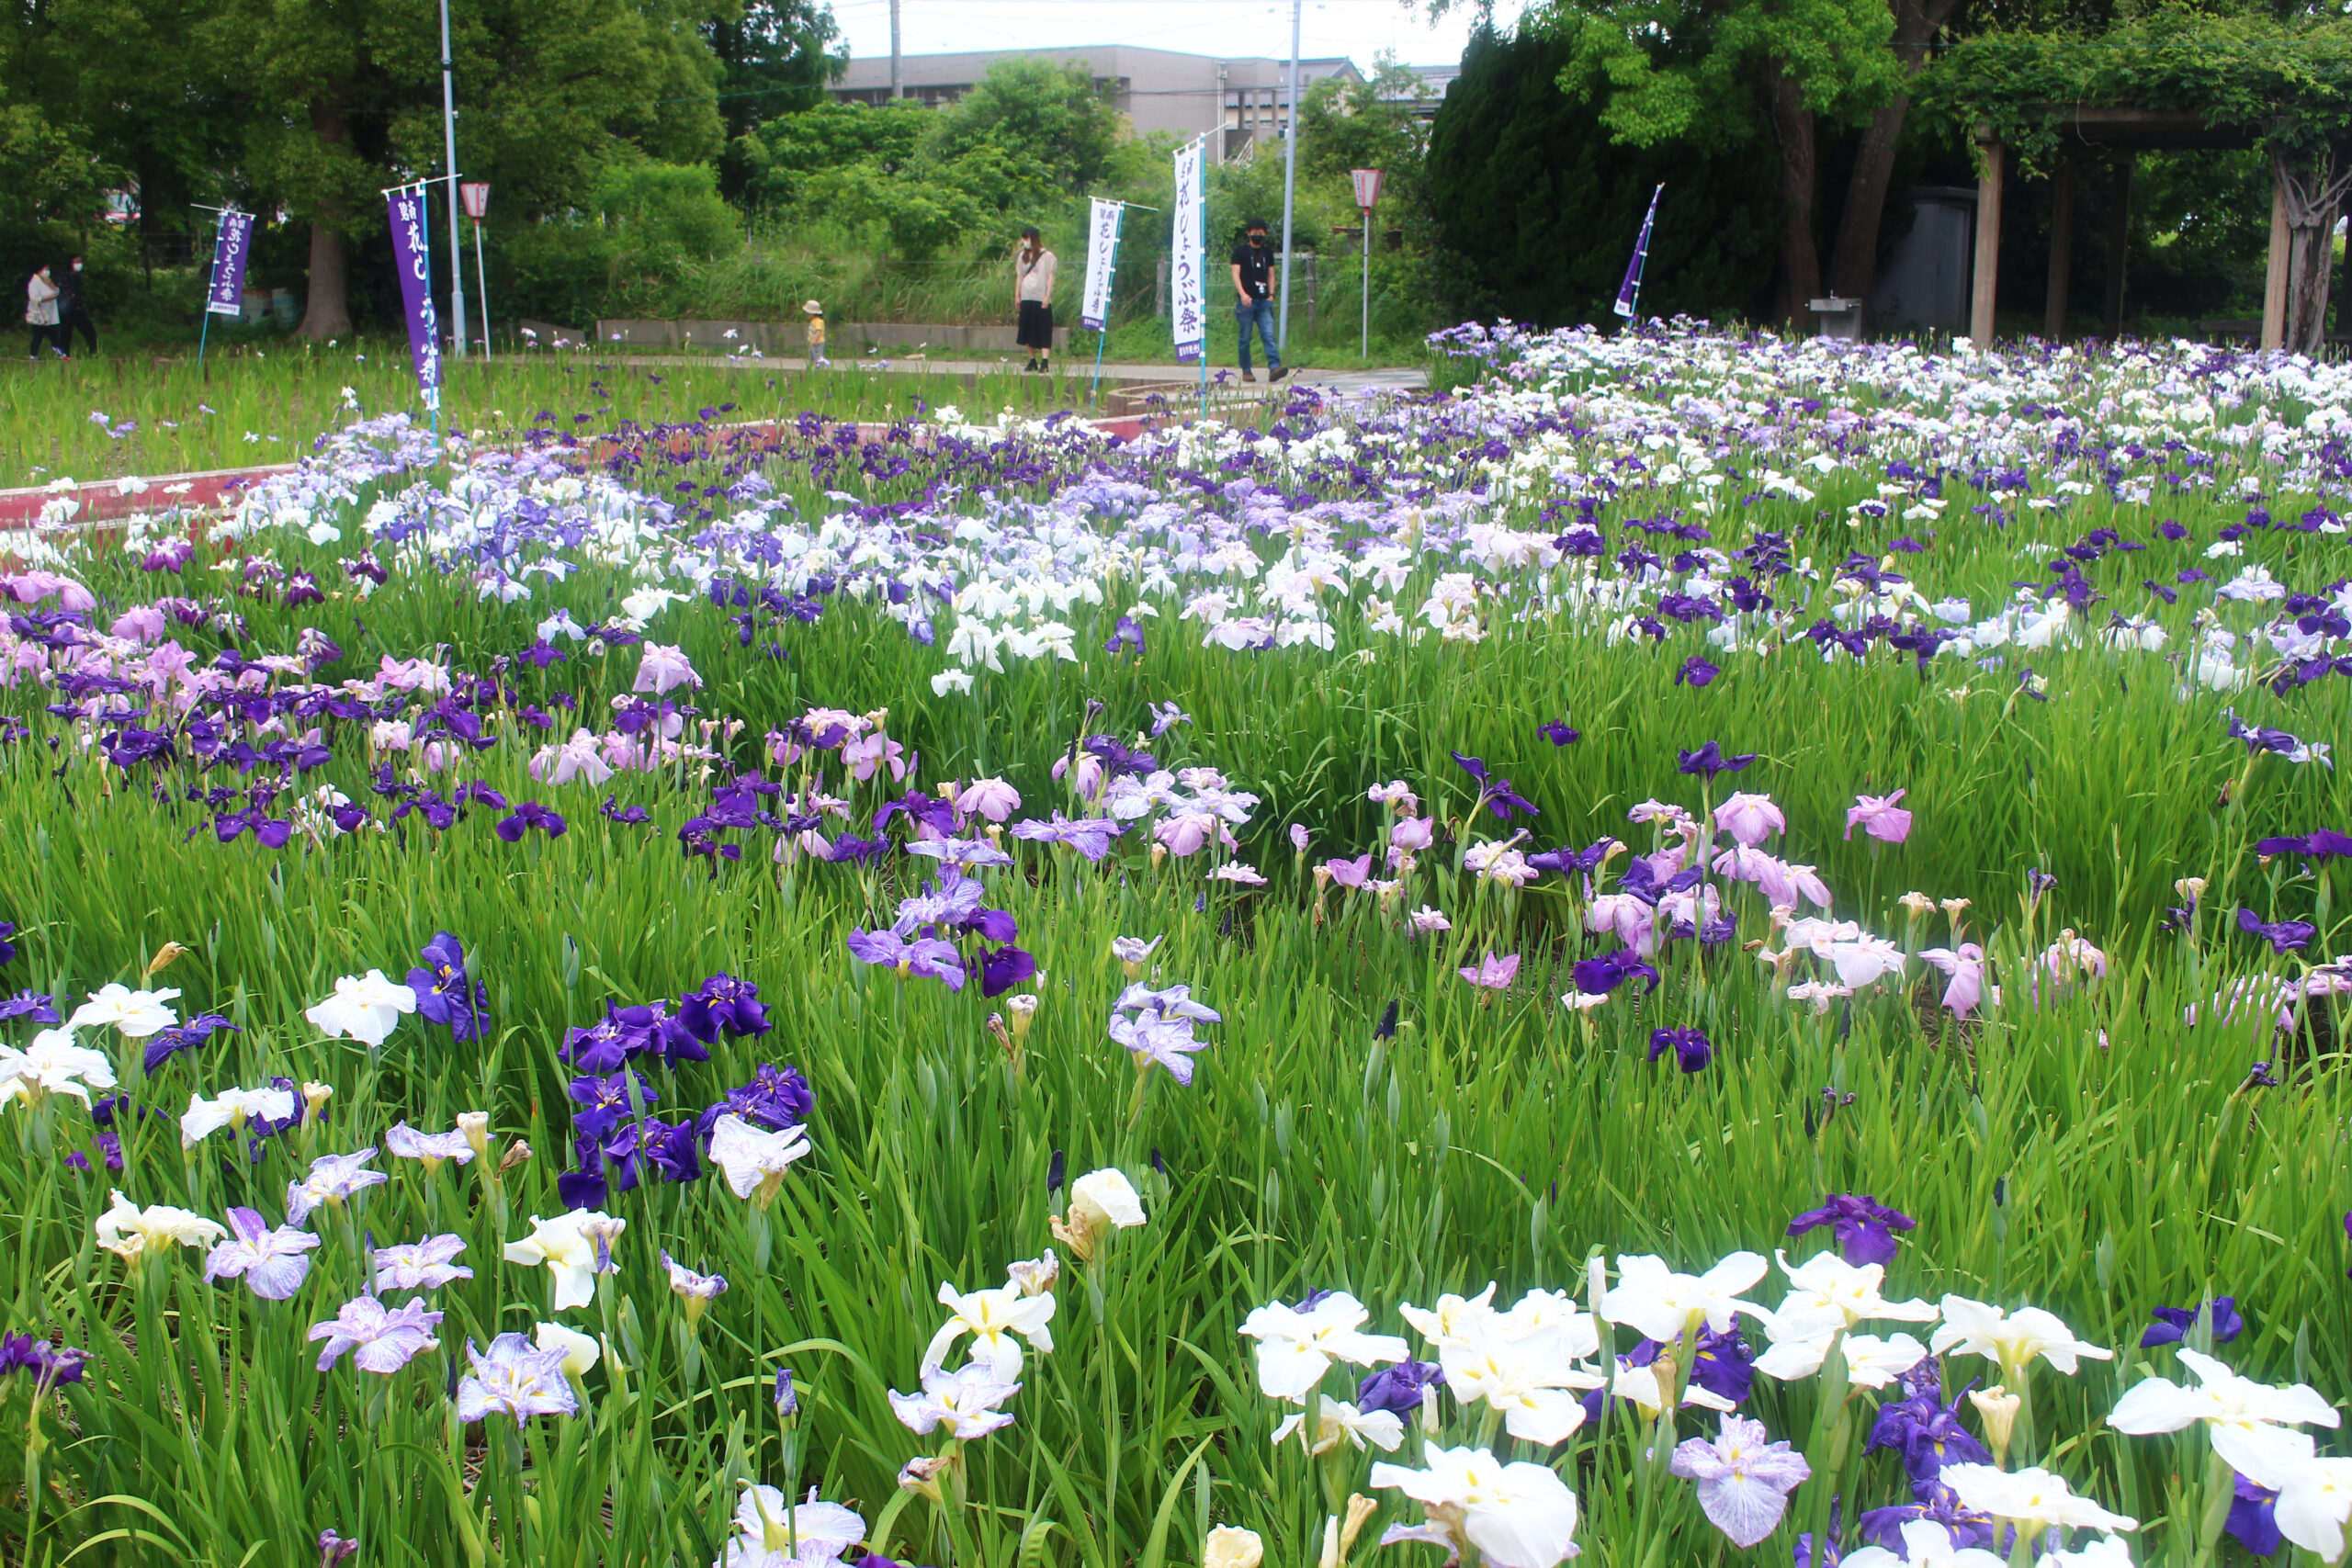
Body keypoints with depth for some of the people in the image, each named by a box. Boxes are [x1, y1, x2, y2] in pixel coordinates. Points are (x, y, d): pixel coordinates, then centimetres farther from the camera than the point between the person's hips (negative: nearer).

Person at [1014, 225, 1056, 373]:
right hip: (1026, 299, 5)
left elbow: (1050, 277, -4)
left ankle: (1045, 362, -14)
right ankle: (1032, 361, 12)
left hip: (1041, 299, -5)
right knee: (1028, 330, 5)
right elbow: (1019, 276, 17)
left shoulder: (1047, 256, -2)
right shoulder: (1022, 256, 15)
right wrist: (1017, 295, 11)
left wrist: (1047, 296, -11)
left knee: (1043, 331, -9)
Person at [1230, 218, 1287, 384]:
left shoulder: (1267, 253, 18)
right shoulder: (1240, 251, 4)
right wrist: (1243, 294, -17)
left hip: (1264, 302, 3)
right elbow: (1236, 274, -3)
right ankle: (1246, 371, 11)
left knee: (1269, 335, -11)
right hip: (1247, 301, -3)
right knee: (1245, 338, 2)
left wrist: (1271, 294, 8)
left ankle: (1274, 367, -23)